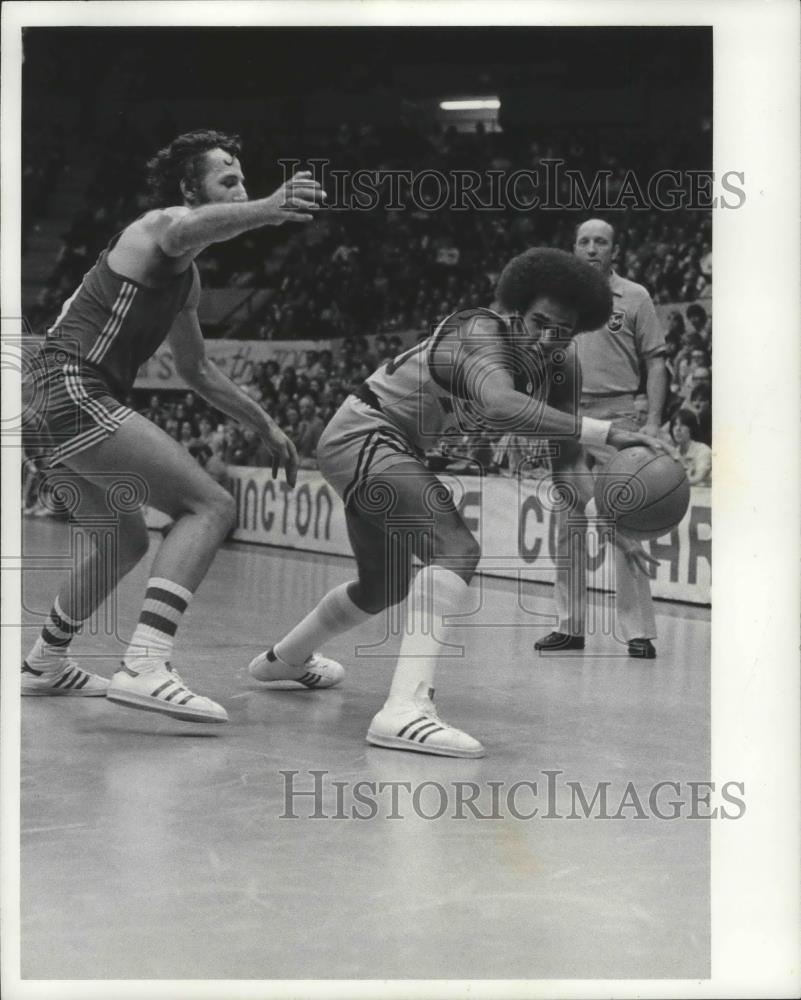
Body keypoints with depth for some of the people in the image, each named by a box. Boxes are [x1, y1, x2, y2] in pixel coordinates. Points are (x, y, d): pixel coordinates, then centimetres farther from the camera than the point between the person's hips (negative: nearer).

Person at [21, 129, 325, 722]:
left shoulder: (187, 279, 23)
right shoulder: (162, 225, -5)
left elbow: (197, 371, 34)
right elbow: (193, 226, -33)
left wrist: (266, 427, 33)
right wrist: (269, 209, -53)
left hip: (48, 405, 10)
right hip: (72, 391, -10)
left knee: (127, 542, 25)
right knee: (210, 506, -17)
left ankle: (44, 665, 38)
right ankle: (144, 666, -30)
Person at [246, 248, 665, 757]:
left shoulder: (561, 366, -2)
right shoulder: (483, 333, -28)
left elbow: (568, 457, 2)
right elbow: (500, 404, -49)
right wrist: (604, 431, -53)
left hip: (385, 449, 10)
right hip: (363, 434, -10)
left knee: (384, 585, 26)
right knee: (457, 548, -29)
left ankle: (282, 659, 51)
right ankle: (407, 709, -37)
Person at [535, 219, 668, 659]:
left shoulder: (634, 297, 3)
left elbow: (655, 362, 1)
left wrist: (652, 421, -8)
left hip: (618, 417, -4)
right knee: (567, 527, 6)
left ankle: (639, 632, -3)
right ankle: (570, 626, 15)